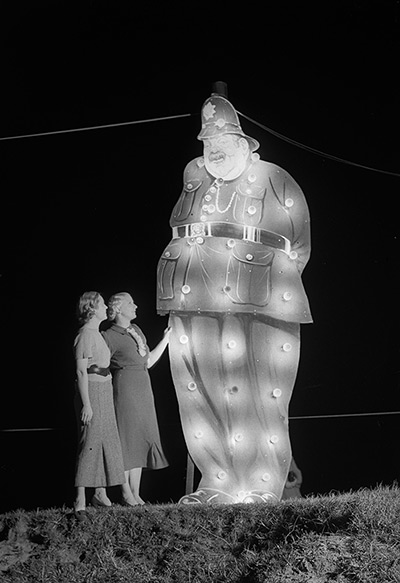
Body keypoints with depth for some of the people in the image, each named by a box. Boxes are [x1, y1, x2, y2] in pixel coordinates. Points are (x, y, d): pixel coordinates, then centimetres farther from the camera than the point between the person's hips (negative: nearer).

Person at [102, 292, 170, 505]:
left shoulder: (136, 330, 15)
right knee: (126, 440, -5)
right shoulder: (109, 337, -8)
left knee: (140, 441, 9)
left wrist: (165, 340, 21)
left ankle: (136, 494, 15)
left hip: (143, 389, 8)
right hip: (124, 387, -8)